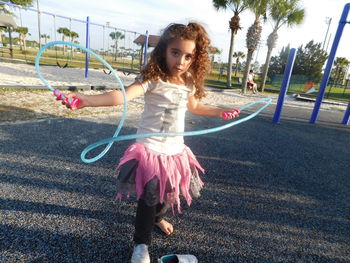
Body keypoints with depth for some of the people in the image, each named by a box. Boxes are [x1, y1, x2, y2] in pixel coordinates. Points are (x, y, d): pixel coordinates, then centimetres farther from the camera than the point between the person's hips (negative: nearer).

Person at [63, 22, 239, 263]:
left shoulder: (189, 84, 1)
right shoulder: (153, 79, -18)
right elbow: (122, 96, -34)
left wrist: (220, 112, 31)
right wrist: (88, 99, -52)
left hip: (176, 151, 6)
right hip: (150, 150, -5)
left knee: (170, 193, 21)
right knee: (148, 198, 1)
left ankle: (158, 217, 56)